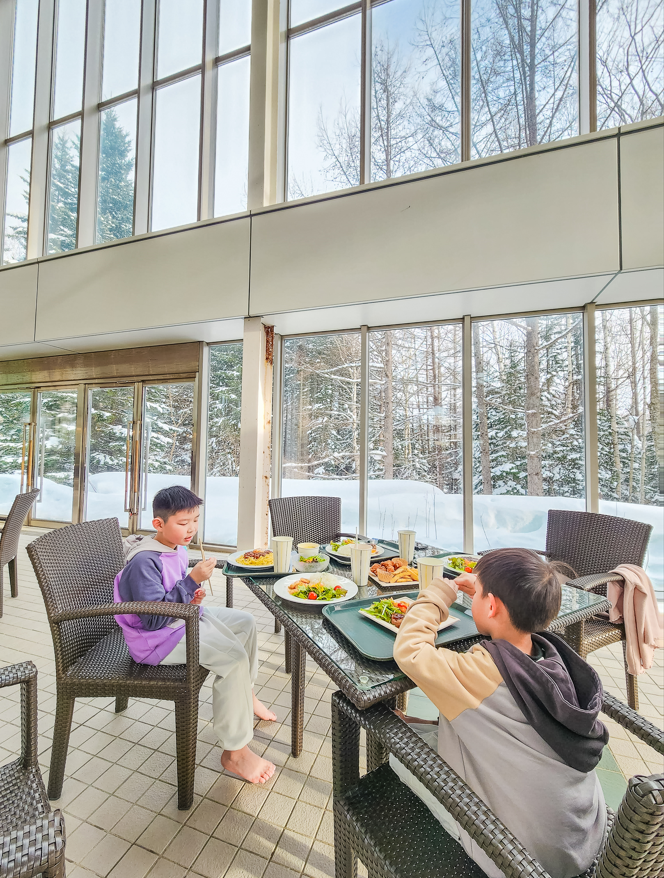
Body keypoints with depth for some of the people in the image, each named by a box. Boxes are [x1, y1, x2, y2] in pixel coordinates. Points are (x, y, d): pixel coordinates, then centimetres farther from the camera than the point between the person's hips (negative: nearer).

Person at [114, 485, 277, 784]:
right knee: (233, 656, -23)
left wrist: (192, 596, 0)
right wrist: (192, 581, -32)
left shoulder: (177, 549, 3)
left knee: (244, 622, 12)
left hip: (182, 618, 10)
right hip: (155, 638, -10)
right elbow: (153, 616, -30)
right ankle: (234, 752, -6)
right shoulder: (143, 562, -26)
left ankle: (244, 694, 31)